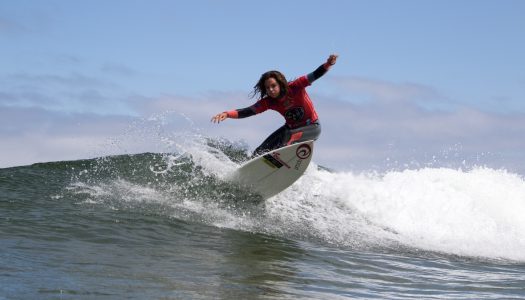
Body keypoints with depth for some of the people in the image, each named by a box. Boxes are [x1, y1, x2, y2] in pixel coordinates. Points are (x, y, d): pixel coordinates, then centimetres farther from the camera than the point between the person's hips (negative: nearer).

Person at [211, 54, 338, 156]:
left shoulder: (295, 88, -23)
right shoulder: (268, 102, -13)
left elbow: (315, 75, -30)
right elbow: (247, 112, -19)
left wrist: (328, 65, -49)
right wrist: (227, 114, -35)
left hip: (311, 127, -5)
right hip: (291, 128, 5)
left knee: (290, 136, -38)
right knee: (260, 153, -2)